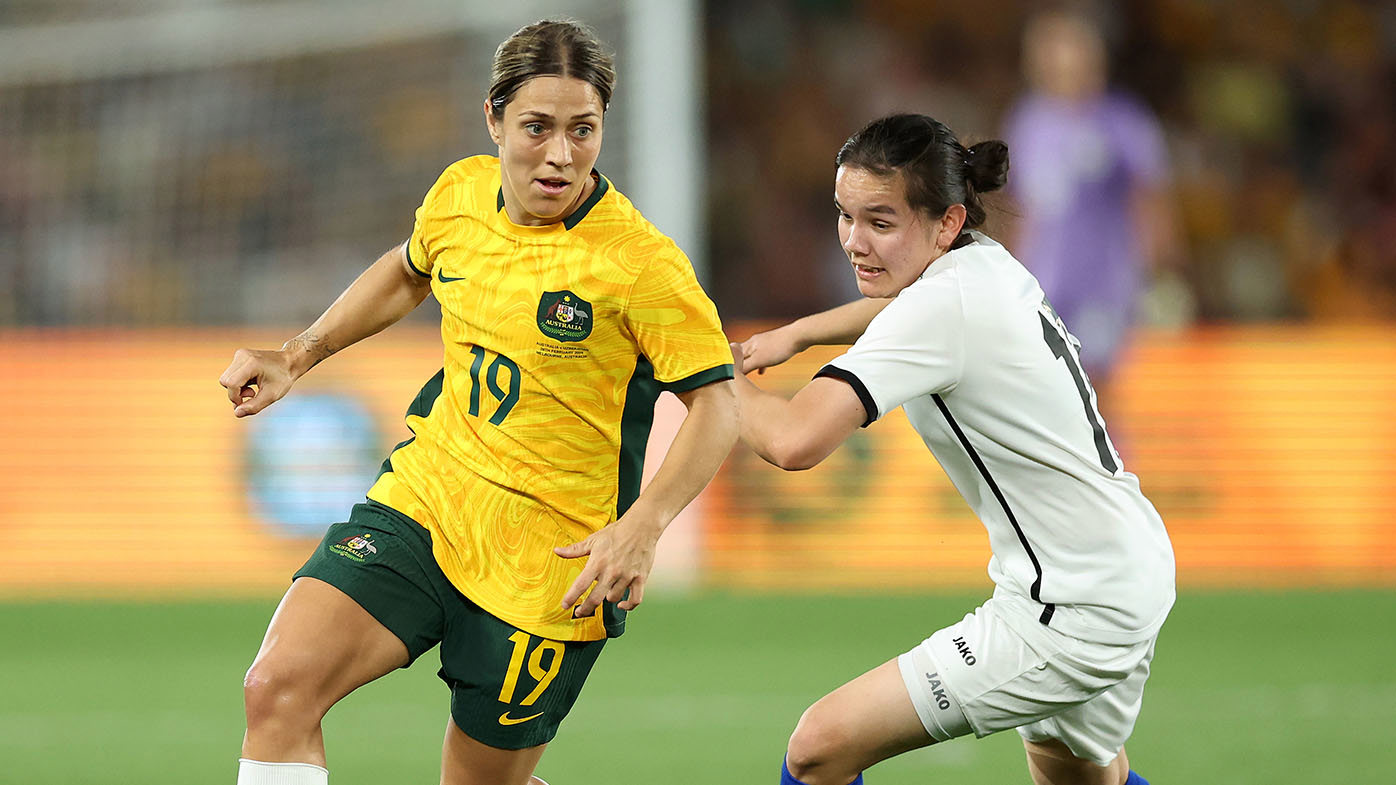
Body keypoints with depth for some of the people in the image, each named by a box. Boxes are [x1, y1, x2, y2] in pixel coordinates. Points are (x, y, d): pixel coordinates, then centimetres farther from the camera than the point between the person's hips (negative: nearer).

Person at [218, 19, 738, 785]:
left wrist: (642, 526, -30)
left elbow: (716, 405, -15)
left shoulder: (640, 263, -17)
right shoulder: (460, 194, 1)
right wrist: (296, 356, 18)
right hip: (422, 501, 5)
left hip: (546, 565, -4)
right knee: (277, 688, -17)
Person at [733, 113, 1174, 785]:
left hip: (1070, 616, -10)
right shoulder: (989, 265, 3)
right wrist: (794, 334, 17)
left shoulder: (940, 308, -23)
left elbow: (794, 441, -33)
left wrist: (725, 380, -13)